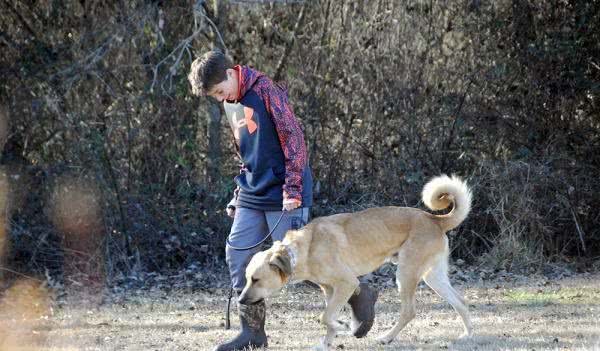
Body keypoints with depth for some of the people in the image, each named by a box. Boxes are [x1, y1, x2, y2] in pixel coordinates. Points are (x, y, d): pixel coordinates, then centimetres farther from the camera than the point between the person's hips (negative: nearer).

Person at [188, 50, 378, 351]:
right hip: (252, 196, 8)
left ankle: (358, 294, 13)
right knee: (236, 255, 0)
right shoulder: (231, 105, 13)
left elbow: (294, 138, -16)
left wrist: (293, 190, -19)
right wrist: (240, 193, 18)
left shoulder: (266, 91, -12)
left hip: (282, 197, -8)